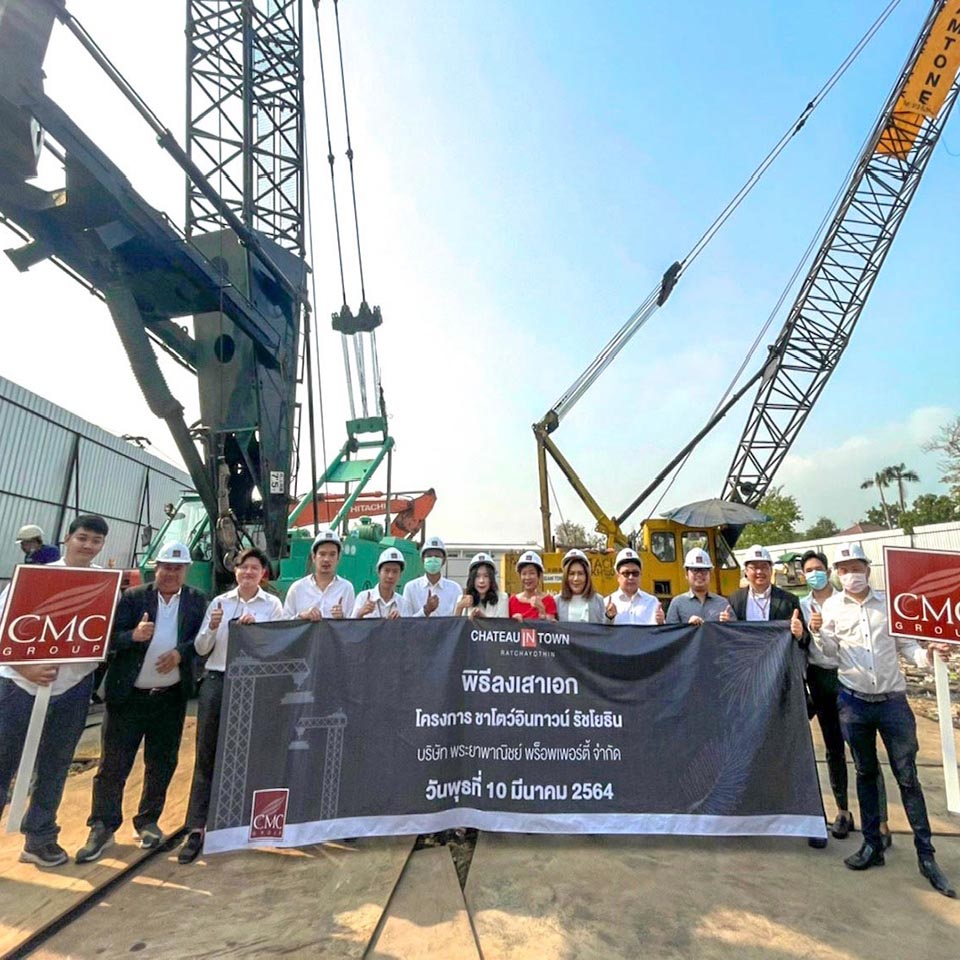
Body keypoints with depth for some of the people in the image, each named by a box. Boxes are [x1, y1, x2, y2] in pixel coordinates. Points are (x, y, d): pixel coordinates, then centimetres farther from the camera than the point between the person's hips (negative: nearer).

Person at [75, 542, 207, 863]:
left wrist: (180, 652, -19)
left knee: (162, 764, 12)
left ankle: (148, 821, 29)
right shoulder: (133, 597, -2)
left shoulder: (197, 600, 1)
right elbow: (110, 637, -8)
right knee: (113, 764, 5)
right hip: (127, 695, -1)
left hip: (171, 697, 2)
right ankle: (102, 828, 21)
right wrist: (134, 635, -27)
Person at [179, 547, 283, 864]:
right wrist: (212, 628, -12)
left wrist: (254, 630, -18)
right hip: (216, 682, 2)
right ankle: (196, 829, 12)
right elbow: (201, 649, 7)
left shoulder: (272, 605, 0)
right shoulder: (219, 602, 6)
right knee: (206, 755, 4)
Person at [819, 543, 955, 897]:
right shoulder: (832, 606, -1)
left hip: (892, 699, 0)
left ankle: (926, 855, 17)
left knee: (907, 776, 3)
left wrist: (926, 656, -18)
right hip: (854, 701, 0)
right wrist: (818, 632, -21)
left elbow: (905, 645, 3)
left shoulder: (889, 602, 1)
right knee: (865, 773, 13)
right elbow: (831, 652, -1)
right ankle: (872, 845, 25)